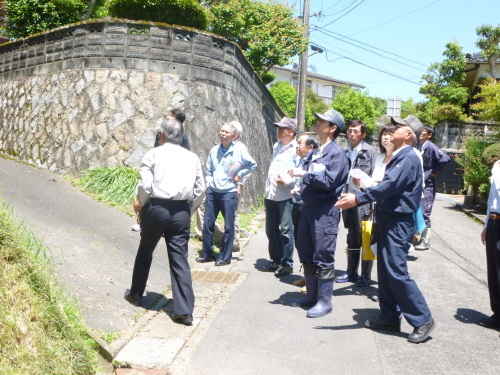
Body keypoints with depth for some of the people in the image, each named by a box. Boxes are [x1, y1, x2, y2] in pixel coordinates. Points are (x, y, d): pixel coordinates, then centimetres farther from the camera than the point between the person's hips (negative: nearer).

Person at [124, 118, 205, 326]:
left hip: (157, 208, -2)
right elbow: (200, 188, 8)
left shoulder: (153, 154, 0)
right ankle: (184, 311, 0)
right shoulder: (192, 157, 11)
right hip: (182, 211, 2)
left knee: (145, 252, 18)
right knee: (180, 258, 4)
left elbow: (145, 185, -9)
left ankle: (135, 295, 37)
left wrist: (140, 204, 8)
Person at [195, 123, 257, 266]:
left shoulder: (239, 151, -5)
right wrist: (208, 183, 5)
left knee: (228, 226, 1)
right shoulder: (214, 150, 6)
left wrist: (240, 174, -2)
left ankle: (225, 257, 11)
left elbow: (253, 164, 6)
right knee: (208, 223, 6)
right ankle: (207, 254, 19)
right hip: (212, 191, 4)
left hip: (229, 193, -4)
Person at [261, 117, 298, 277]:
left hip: (286, 196, -8)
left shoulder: (296, 149, -9)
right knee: (271, 230, 14)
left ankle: (287, 264, 8)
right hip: (270, 195, 8)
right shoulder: (276, 146, 16)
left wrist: (288, 180, -28)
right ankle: (275, 261, 26)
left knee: (285, 231, -3)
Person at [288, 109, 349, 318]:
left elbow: (328, 181, -19)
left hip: (324, 210, -9)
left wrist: (305, 174, -15)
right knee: (306, 254, 14)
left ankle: (324, 301, 6)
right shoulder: (315, 153, 16)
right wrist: (300, 187, 2)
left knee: (323, 257, -3)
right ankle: (311, 296, 26)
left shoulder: (337, 153, -9)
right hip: (308, 207, 9)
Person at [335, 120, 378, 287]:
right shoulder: (345, 153, 13)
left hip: (363, 202, -6)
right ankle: (351, 272, 27)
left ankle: (366, 275, 13)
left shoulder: (370, 151, -5)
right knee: (352, 240, 16)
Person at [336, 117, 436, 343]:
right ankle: (390, 318, 22)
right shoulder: (397, 157, 16)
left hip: (399, 222, -10)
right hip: (388, 219, 10)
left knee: (397, 271, -10)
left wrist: (358, 199, -27)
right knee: (385, 271, 13)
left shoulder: (409, 158, -14)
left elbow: (390, 186, -24)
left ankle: (422, 320, 1)